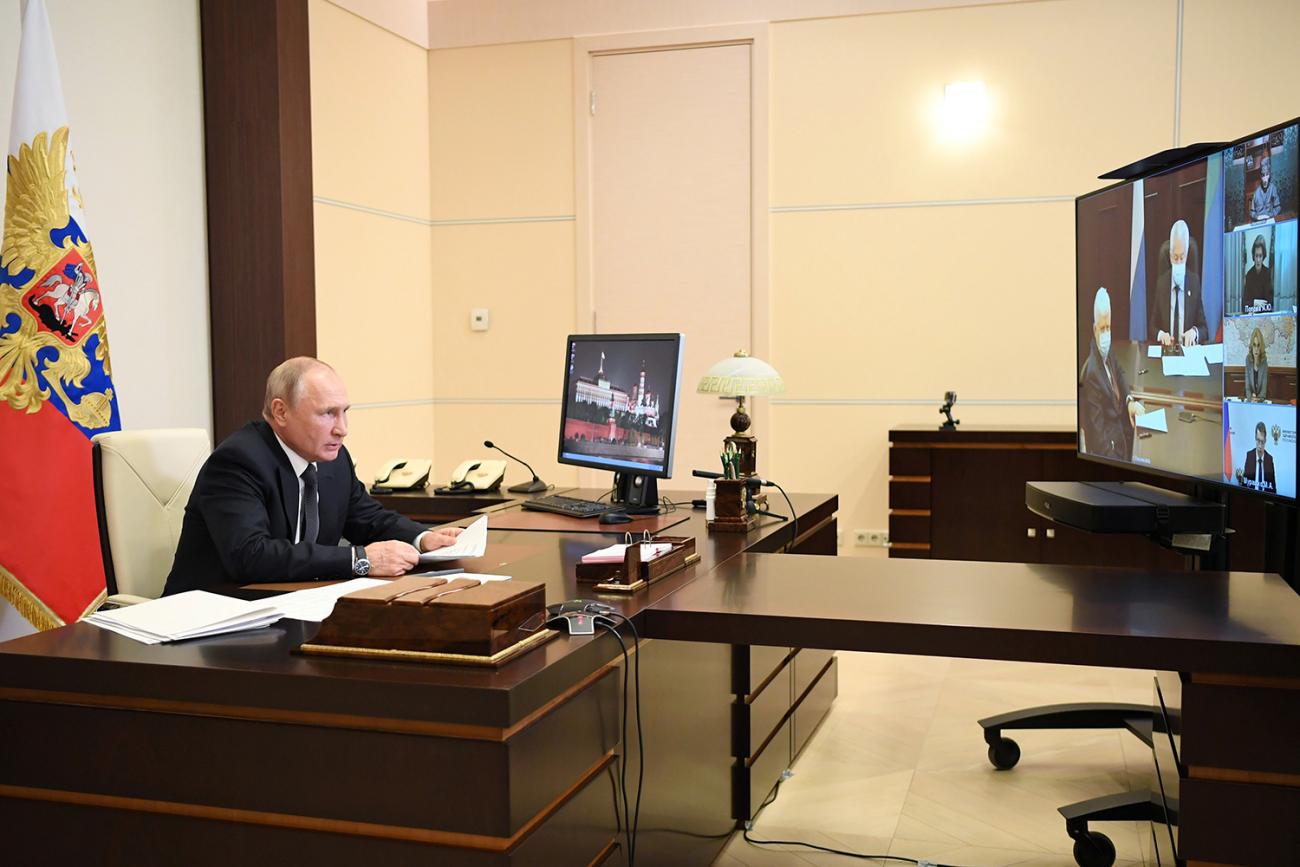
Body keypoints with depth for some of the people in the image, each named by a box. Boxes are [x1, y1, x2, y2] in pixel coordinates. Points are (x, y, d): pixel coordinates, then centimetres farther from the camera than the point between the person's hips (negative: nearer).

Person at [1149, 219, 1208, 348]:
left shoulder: (1195, 281, 3)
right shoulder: (1161, 282, 4)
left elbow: (1204, 328, 4)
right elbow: (1152, 325, 6)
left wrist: (1194, 332, -18)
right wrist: (1161, 334, -15)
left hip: (1188, 348, 0)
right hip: (1165, 348, 0)